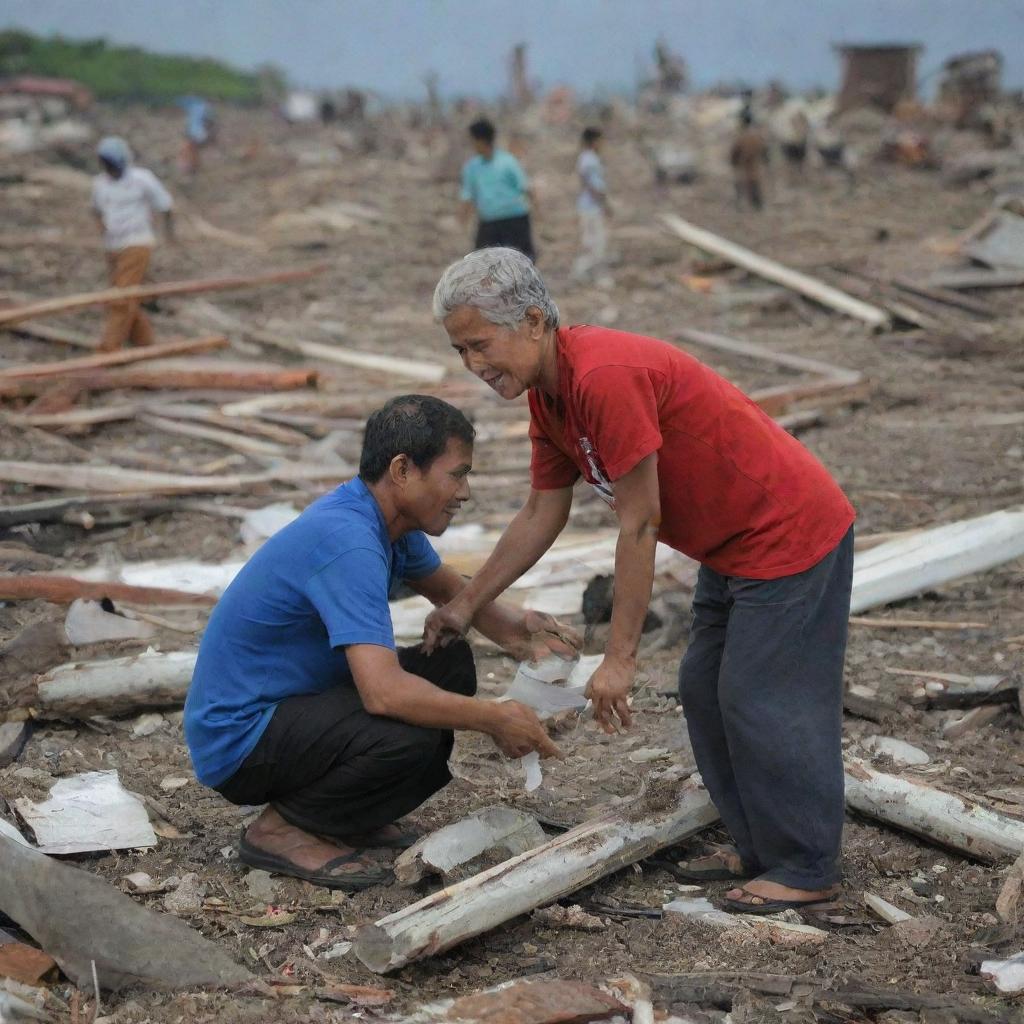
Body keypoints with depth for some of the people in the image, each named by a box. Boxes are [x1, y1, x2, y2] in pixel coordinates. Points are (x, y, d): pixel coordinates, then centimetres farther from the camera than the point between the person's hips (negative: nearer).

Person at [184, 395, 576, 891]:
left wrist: (516, 629, 0)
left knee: (450, 665, 7)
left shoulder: (391, 517, 2)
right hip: (238, 738, -10)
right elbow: (383, 692, -36)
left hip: (291, 700, 10)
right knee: (414, 733, -29)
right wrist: (495, 718, -23)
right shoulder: (347, 542, -28)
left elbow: (451, 591, 21)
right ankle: (282, 827, -7)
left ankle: (341, 814, 11)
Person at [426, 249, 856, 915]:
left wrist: (620, 658, -20)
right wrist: (467, 604, 17)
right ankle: (760, 849, 25)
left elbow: (639, 525, -25)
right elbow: (541, 517, 14)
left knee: (762, 702, -4)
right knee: (706, 692, 14)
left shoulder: (606, 377, -29)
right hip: (733, 546, 10)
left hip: (791, 534, -10)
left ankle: (807, 869, 10)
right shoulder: (547, 393, 2)